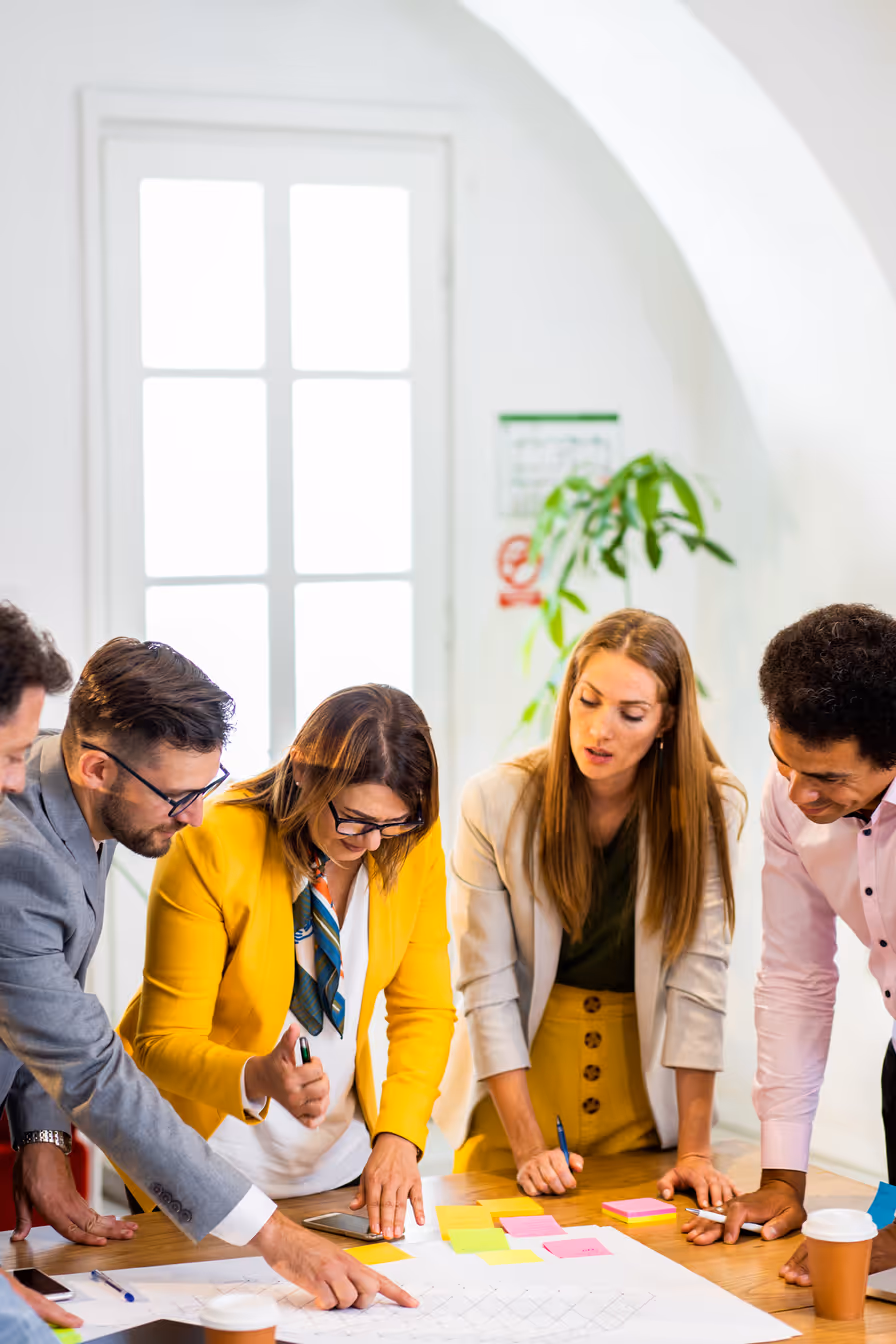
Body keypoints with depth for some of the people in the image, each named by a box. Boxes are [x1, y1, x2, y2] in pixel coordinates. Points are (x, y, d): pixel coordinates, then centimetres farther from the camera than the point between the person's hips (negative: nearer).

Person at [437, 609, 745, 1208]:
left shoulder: (710, 809, -13)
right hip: (521, 1077, 0)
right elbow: (487, 987, -13)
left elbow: (698, 977, -15)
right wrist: (527, 1147, -18)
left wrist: (695, 1150, -18)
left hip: (644, 1080, 1)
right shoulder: (494, 802, -14)